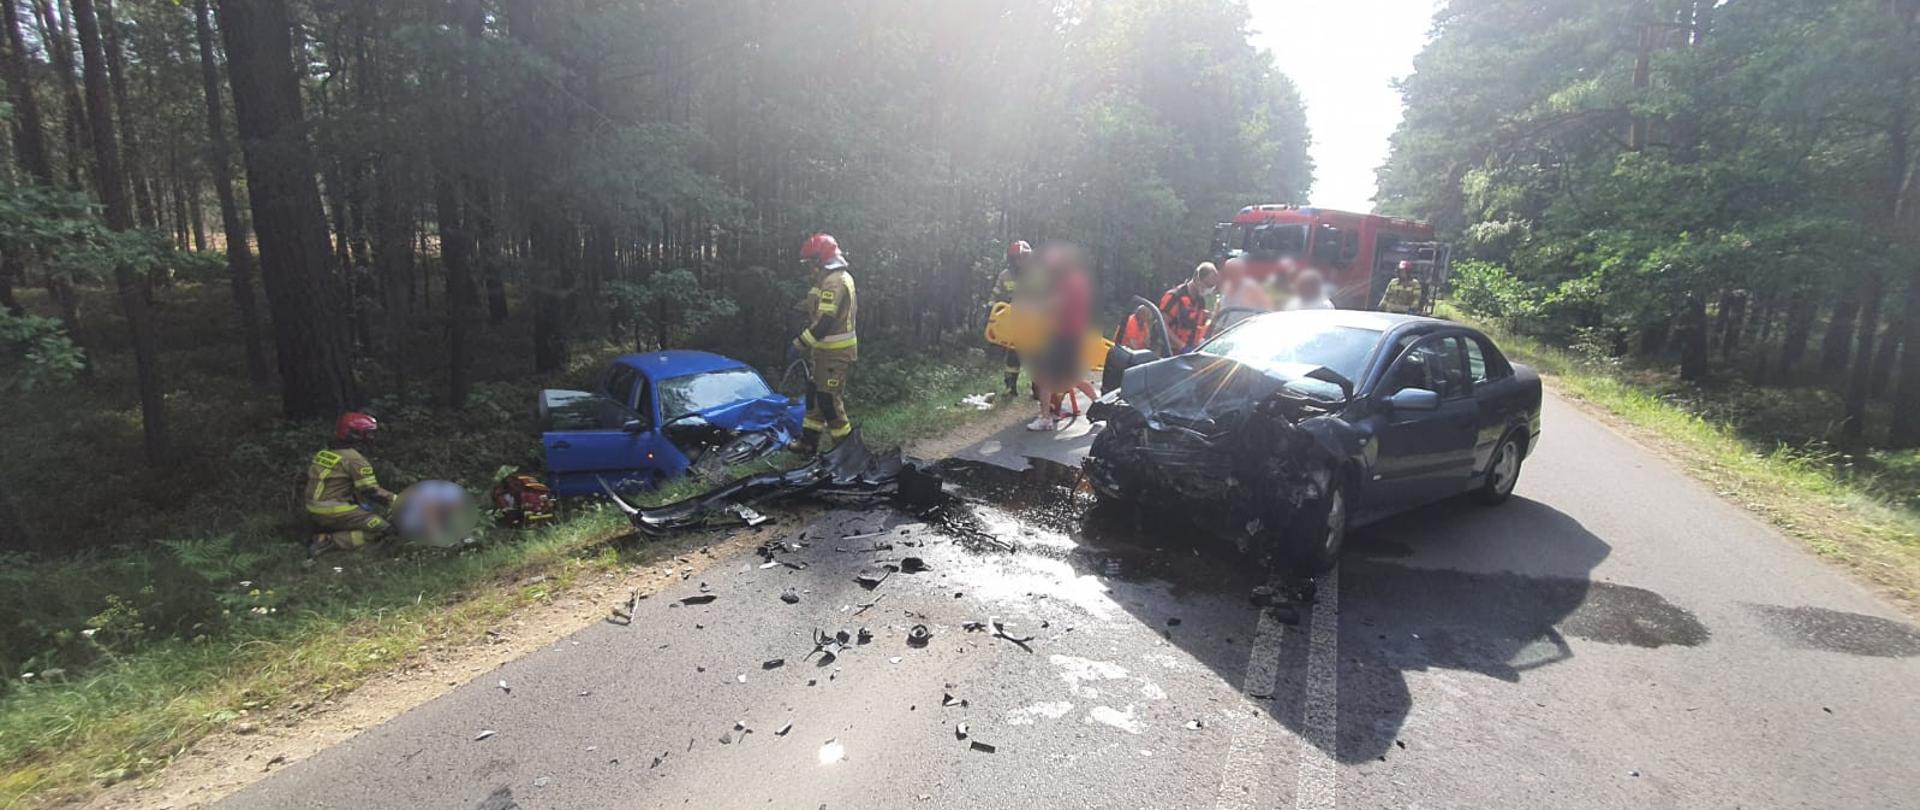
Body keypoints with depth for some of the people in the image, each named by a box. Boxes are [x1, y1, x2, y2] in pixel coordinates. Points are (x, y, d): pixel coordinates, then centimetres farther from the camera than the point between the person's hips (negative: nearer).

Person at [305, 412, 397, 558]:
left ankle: (322, 534, 7)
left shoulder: (323, 453, 12)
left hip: (312, 511, 9)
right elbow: (371, 490, -17)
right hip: (334, 512, -9)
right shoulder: (355, 458, -14)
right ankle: (329, 542, -17)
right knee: (384, 528, -7)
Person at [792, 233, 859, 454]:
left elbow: (824, 322, -26)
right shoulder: (842, 277, 13)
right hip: (832, 350, 11)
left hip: (835, 353, -11)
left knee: (829, 399, -4)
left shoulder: (833, 282, -20)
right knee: (815, 393, 16)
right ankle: (809, 442, 24)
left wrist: (800, 344, -20)